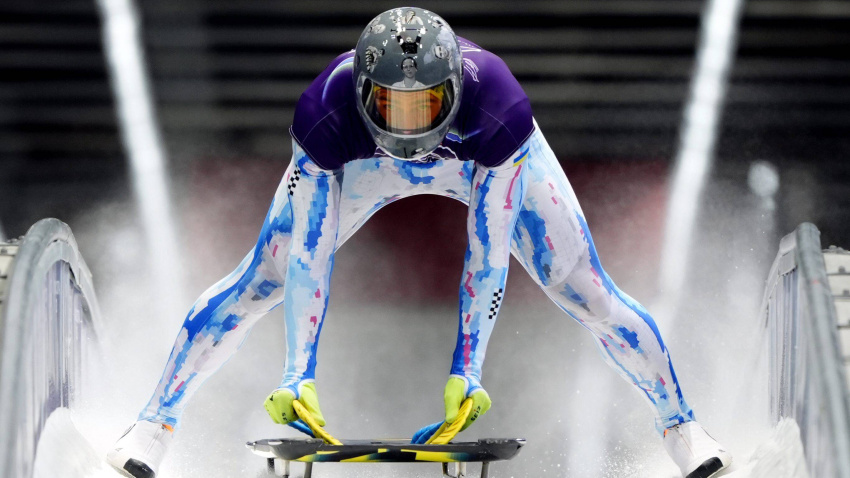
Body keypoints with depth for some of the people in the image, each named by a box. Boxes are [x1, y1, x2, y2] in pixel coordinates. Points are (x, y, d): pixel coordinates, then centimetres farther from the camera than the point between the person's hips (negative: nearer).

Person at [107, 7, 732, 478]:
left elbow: (489, 251, -36)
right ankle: (157, 422, 10)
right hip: (363, 162, 1)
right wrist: (300, 374, -39)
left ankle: (680, 426, 15)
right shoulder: (325, 113, -41)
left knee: (588, 296, -6)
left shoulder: (499, 110, -43)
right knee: (260, 284, -6)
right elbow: (309, 252, -35)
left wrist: (467, 368, -37)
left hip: (484, 159, -1)